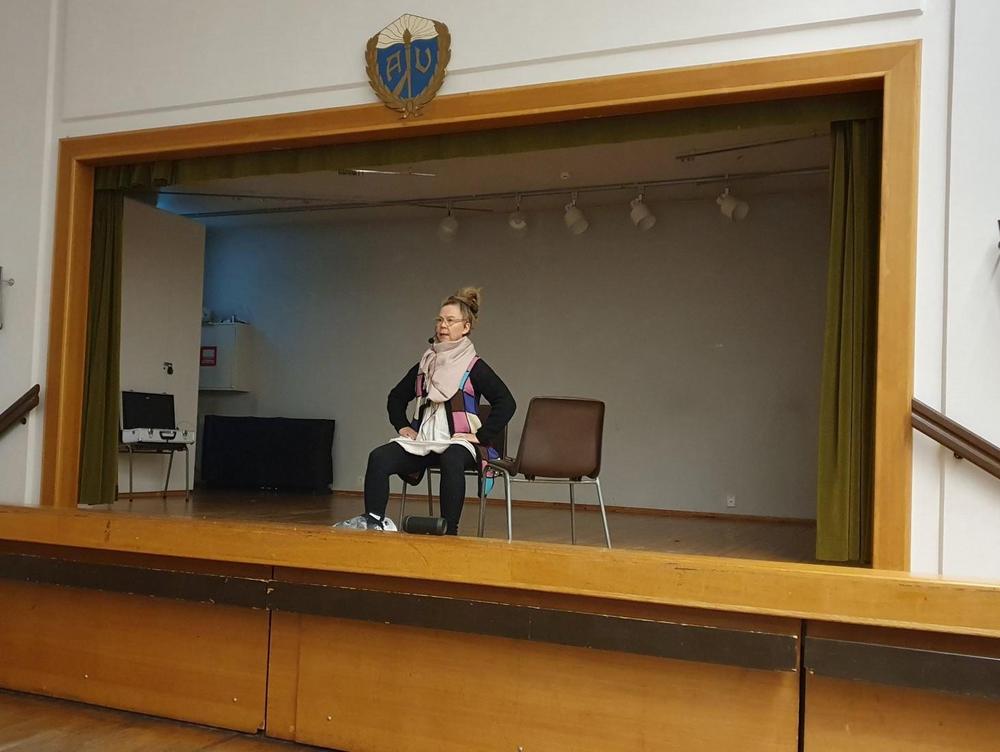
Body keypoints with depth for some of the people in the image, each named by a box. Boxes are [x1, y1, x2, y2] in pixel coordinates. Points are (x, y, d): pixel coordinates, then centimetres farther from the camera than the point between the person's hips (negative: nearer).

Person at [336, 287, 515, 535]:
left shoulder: (474, 366, 1)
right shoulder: (425, 364, 17)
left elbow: (506, 402, -8)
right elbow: (396, 396, 30)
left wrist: (482, 436, -11)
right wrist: (402, 425, 14)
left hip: (459, 441, -5)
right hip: (422, 439, 5)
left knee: (451, 462, -40)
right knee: (379, 458, -21)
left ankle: (449, 531, -38)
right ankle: (373, 522, -25)